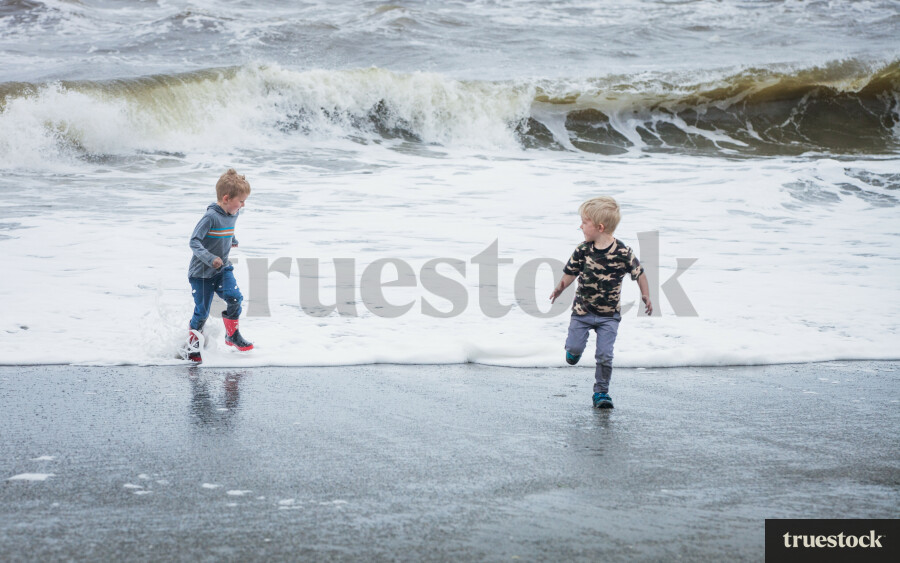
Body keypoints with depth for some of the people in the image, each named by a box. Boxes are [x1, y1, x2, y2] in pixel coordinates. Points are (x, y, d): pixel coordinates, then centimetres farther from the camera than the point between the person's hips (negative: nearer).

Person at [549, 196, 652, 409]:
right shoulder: (583, 250, -8)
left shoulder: (623, 252, -14)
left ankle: (601, 392, 8)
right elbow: (571, 271, 2)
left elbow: (639, 273, -2)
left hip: (609, 314, -2)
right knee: (574, 347, 3)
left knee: (605, 355, -6)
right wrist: (561, 287, -13)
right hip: (582, 311, 2)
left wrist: (645, 295, -7)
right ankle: (574, 349, 41)